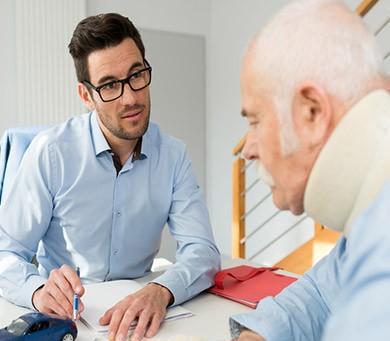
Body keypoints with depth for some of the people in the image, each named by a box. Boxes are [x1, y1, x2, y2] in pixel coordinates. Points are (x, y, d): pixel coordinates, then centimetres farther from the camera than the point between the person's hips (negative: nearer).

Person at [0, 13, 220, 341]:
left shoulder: (173, 155, -3)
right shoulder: (51, 151, -11)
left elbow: (202, 251, -9)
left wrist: (161, 291, -29)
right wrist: (38, 290, -30)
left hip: (135, 314, 2)